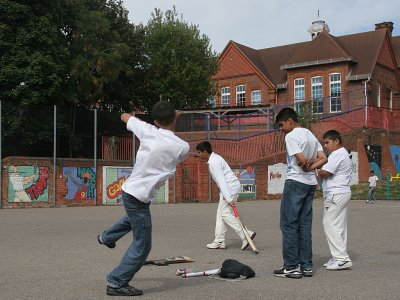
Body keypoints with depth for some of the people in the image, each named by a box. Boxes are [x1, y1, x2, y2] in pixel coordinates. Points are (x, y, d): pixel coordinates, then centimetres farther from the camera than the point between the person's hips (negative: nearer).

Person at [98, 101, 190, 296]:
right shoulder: (182, 147, -14)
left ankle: (107, 237, 56)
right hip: (139, 197, -7)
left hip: (129, 190, 7)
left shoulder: (147, 131, -5)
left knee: (133, 217, 39)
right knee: (142, 246, 5)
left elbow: (125, 116, 13)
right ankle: (116, 283, 9)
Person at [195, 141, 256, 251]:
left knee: (225, 213, -11)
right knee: (220, 213, 10)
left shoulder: (214, 162, -17)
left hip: (230, 187, -11)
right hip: (229, 187, 11)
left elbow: (222, 181, -25)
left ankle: (246, 235, -13)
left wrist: (229, 198, -30)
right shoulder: (214, 158, 16)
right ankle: (219, 241, 13)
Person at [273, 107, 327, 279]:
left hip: (295, 182, -8)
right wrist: (311, 166, -4)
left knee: (288, 225, -2)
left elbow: (301, 160, -19)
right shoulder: (311, 135, 16)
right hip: (311, 183, 8)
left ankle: (292, 267, -1)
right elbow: (323, 159, 8)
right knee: (305, 225, 10)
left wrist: (307, 164, 1)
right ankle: (306, 266, 11)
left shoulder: (291, 136, -10)